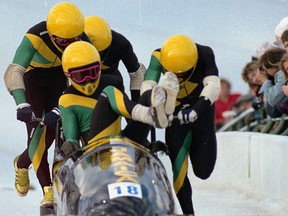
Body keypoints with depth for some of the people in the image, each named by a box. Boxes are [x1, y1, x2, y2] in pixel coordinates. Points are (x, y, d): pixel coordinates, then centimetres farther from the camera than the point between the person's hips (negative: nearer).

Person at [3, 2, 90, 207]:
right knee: (37, 133, -17)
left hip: (59, 80, 3)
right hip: (33, 80, -3)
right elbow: (13, 72, -43)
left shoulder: (82, 42, -27)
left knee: (52, 132, -3)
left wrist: (59, 110, -39)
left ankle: (22, 164, 26)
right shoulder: (36, 37, -36)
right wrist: (22, 104, -58)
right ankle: (47, 189, -16)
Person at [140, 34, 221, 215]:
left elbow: (213, 86, -40)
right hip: (175, 112, 0)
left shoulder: (205, 54, -26)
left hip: (201, 110, 0)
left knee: (203, 171, 1)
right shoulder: (158, 57, -23)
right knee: (178, 169, -10)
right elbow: (147, 86, -34)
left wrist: (196, 110, -56)